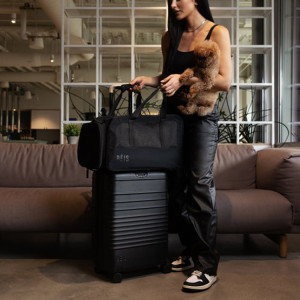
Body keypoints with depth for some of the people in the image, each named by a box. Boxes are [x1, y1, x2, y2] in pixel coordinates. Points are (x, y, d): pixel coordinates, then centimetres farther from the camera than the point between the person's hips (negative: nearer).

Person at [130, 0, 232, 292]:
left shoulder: (217, 33, 0)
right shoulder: (170, 37, 15)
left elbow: (224, 82, -8)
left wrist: (185, 78, -17)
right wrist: (148, 80, 3)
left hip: (202, 115, -5)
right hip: (173, 114, 5)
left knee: (200, 186, -10)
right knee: (177, 186, 4)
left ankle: (207, 266, -2)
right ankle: (190, 253, 18)